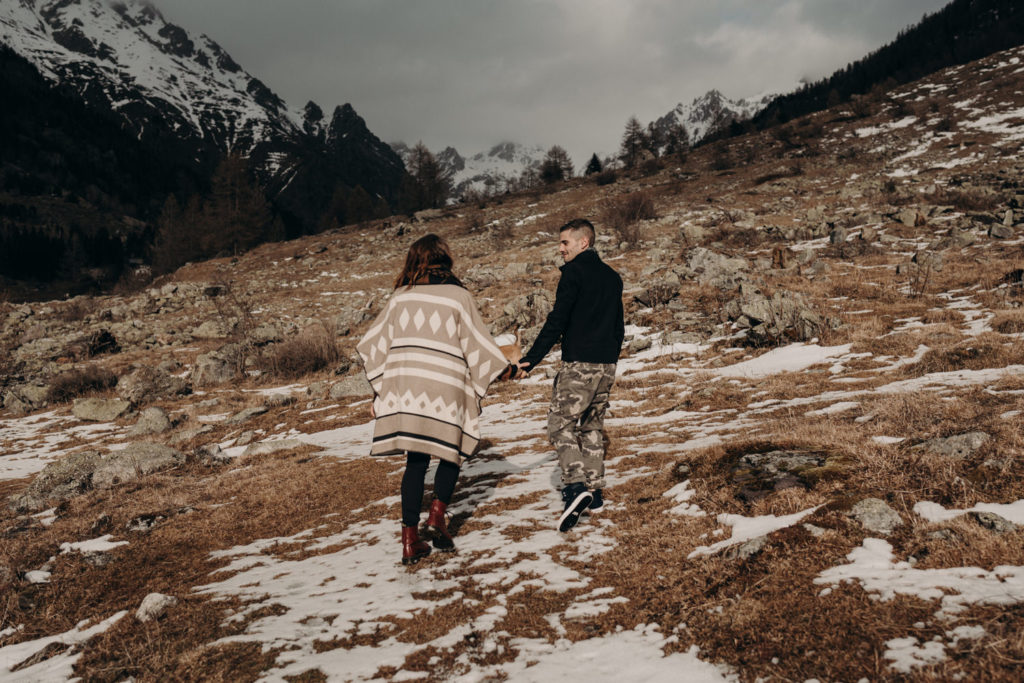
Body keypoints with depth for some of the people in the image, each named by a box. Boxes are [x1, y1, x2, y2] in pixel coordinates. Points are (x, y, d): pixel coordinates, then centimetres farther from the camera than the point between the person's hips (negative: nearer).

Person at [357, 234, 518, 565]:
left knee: (415, 460, 10)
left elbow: (373, 340, 13)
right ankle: (437, 515, 1)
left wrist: (380, 382, 25)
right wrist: (504, 369, 18)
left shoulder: (401, 296, 9)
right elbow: (478, 342, 2)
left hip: (404, 388, 3)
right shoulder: (457, 295, -1)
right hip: (445, 390, -3)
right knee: (452, 452, 17)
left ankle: (410, 539, 8)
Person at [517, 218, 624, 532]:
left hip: (578, 364, -8)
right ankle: (595, 490, 18)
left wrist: (532, 358, -14)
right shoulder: (612, 276, 16)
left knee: (561, 424, -5)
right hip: (606, 365, 8)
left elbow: (558, 319, -15)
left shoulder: (574, 271, -8)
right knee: (592, 426, 16)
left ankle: (576, 487, -21)